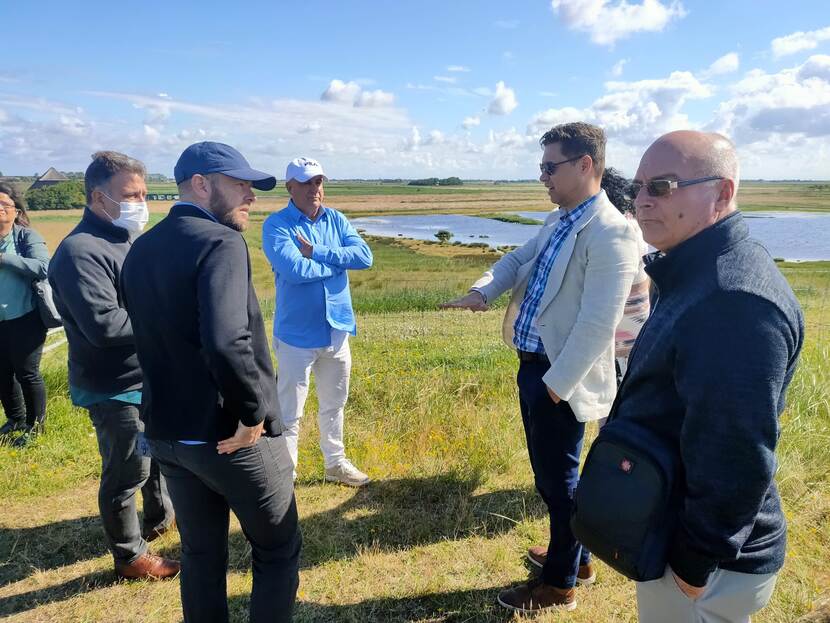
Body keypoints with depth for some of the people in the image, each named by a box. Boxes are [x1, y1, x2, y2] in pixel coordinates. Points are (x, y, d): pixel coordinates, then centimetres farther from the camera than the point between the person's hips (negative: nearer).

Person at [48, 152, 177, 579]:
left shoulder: (127, 239, 8)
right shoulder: (81, 251, -23)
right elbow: (103, 324, -31)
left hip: (149, 378, 9)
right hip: (115, 390, -9)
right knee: (127, 473, 6)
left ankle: (160, 516, 47)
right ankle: (130, 556, 26)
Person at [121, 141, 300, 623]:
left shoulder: (140, 250, 7)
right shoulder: (221, 242, -20)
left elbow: (150, 335, 13)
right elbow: (226, 343, -35)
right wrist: (255, 414, -22)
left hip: (167, 433, 8)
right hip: (232, 437, -7)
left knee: (201, 554, 23)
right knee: (278, 551, 14)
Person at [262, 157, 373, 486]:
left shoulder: (337, 220, 5)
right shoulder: (277, 224, -11)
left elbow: (365, 256, -10)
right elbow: (294, 269, -27)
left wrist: (317, 253, -19)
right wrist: (340, 261, -13)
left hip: (337, 329, 6)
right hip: (297, 335, -5)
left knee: (334, 404, 20)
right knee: (289, 413, 3)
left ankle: (335, 463, 37)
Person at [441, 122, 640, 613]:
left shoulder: (611, 233, -20)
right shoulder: (558, 221, 11)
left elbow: (597, 324, -24)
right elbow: (517, 260, 11)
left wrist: (556, 383, -20)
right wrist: (483, 292, -10)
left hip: (559, 376, -9)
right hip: (532, 364, 9)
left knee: (559, 479, 8)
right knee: (548, 472, 22)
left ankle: (560, 584, 29)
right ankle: (575, 556, 44)